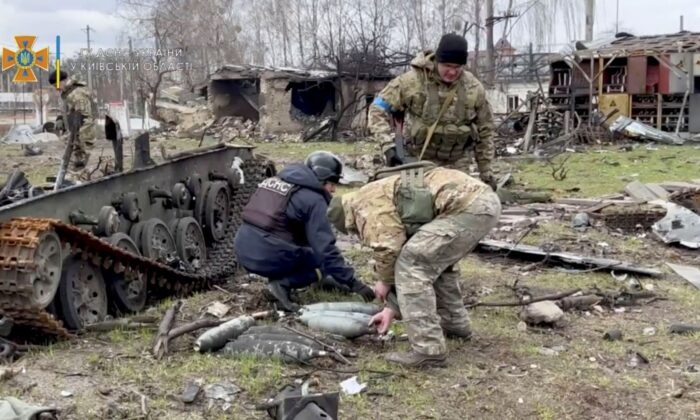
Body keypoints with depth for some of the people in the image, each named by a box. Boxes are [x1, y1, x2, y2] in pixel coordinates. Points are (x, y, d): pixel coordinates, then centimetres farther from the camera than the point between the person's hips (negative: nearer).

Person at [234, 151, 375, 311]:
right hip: (269, 257, -8)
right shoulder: (313, 199, -7)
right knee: (324, 261, 11)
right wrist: (353, 283, -8)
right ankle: (283, 283, -7)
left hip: (243, 250, 8)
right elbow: (325, 248, -13)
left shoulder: (274, 180, 17)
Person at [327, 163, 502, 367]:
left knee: (411, 265, -6)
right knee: (438, 260, 31)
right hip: (484, 199, 11)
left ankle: (428, 349, -6)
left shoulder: (366, 203, 1)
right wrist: (391, 308, 35)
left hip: (468, 205, -11)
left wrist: (384, 281, 11)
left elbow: (388, 248, -9)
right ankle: (454, 324, 38)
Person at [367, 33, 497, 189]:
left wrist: (486, 172, 6)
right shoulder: (413, 80, -14)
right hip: (418, 161, -2)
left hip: (456, 164, 2)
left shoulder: (473, 88, -5)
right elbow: (378, 109, -10)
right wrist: (388, 144, -24)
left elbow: (484, 131, 5)